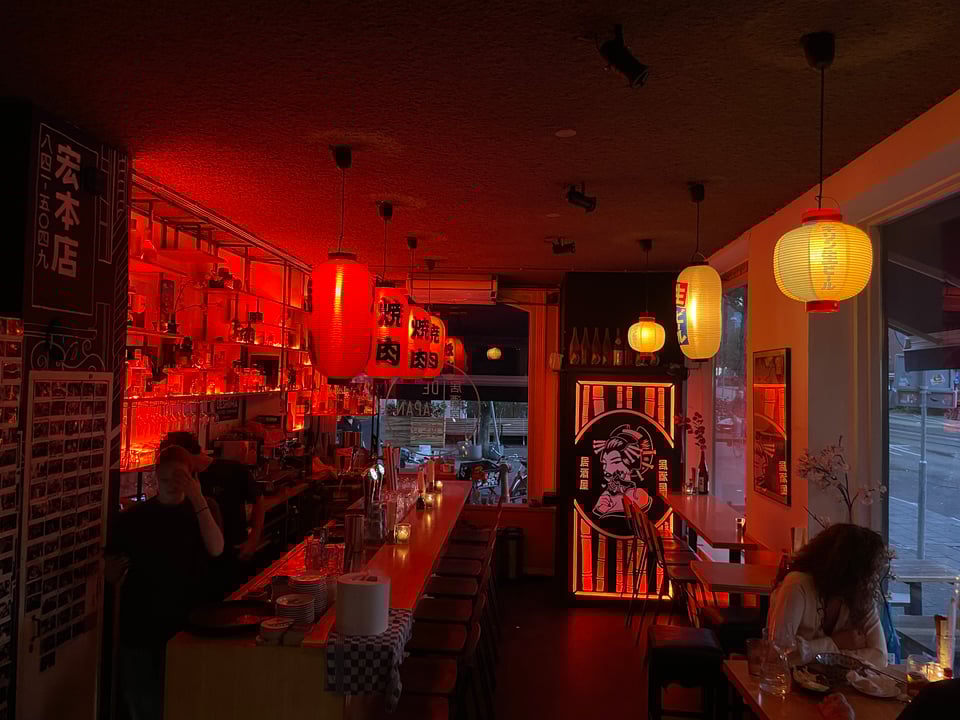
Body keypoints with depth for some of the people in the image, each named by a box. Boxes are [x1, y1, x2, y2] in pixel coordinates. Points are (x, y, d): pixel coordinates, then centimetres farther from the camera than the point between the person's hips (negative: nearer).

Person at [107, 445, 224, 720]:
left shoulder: (204, 508, 1)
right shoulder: (133, 517, 2)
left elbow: (216, 549, -17)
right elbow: (111, 575, 6)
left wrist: (198, 498, -22)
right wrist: (120, 564, -17)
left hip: (188, 623, -1)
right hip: (141, 625, 1)